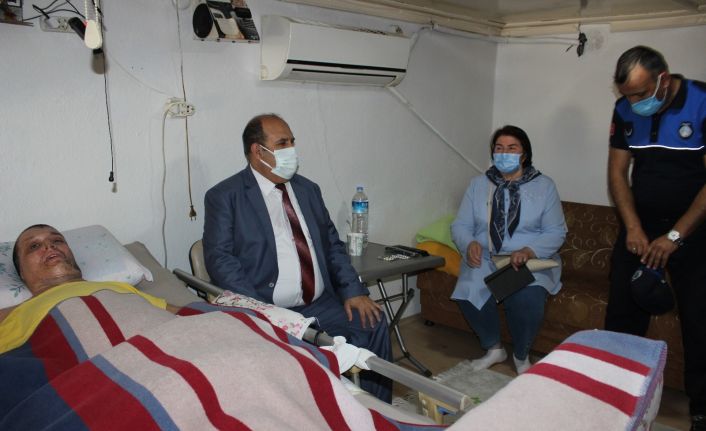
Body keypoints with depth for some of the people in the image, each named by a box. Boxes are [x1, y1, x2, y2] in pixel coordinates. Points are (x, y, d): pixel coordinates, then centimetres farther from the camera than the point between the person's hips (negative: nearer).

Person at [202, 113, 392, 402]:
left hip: (320, 305, 5)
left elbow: (332, 245, 16)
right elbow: (220, 258, -9)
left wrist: (353, 291, 1)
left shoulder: (308, 189, 16)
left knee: (373, 324, -14)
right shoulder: (225, 196, -1)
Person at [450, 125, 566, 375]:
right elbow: (460, 225, 6)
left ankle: (521, 356, 1)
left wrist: (528, 251, -22)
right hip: (485, 259, 2)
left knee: (527, 299, -32)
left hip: (531, 261, -1)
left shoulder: (544, 186, 3)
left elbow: (556, 232, -3)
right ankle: (493, 349, 0)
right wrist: (470, 244, -18)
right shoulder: (478, 184, 8)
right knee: (469, 292, -29)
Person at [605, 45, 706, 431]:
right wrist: (633, 227, -11)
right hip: (640, 226, 4)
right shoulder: (625, 110, -2)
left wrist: (675, 236, -21)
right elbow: (618, 172, 0)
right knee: (622, 314, 3)